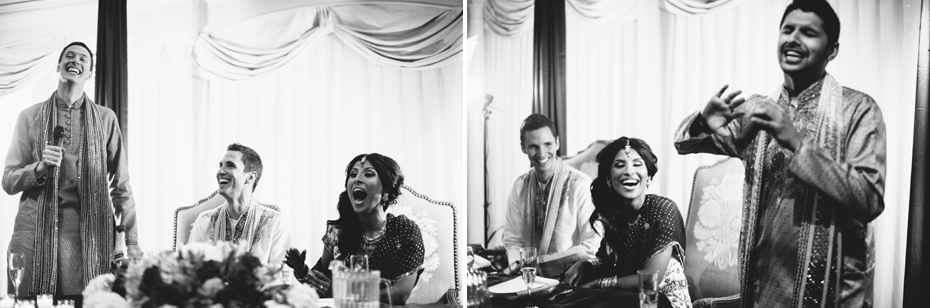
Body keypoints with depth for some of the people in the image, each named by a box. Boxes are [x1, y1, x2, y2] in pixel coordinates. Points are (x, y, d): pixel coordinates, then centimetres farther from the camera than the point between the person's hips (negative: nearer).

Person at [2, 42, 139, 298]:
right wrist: (40, 168, -11)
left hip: (89, 234, 0)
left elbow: (120, 184, 7)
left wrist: (132, 242, 1)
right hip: (36, 230, 1)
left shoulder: (105, 118, 8)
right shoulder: (30, 117, 10)